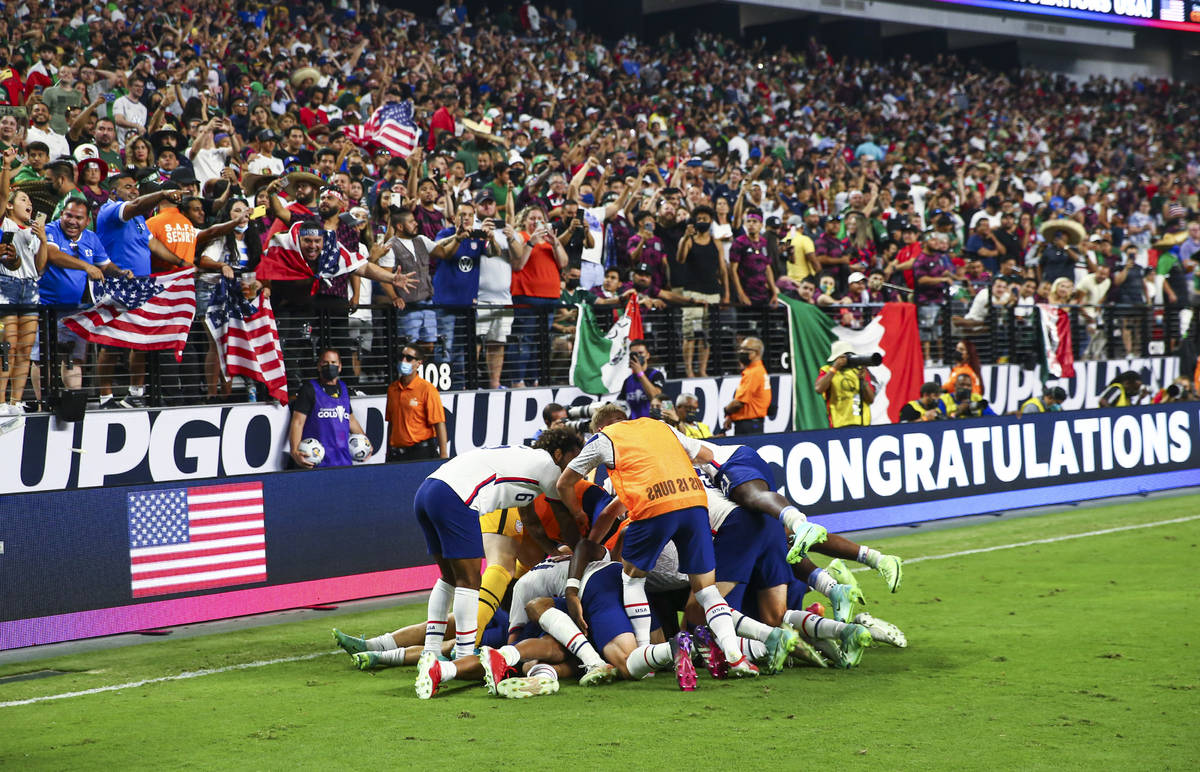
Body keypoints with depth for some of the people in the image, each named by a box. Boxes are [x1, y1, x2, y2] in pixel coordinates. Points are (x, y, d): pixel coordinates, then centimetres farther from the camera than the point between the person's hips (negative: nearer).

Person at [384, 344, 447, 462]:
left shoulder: (427, 389, -6)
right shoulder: (392, 388, 10)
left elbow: (439, 423, -10)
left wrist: (443, 455, -16)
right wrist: (388, 452, 17)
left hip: (422, 452, -5)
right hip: (396, 453, 5)